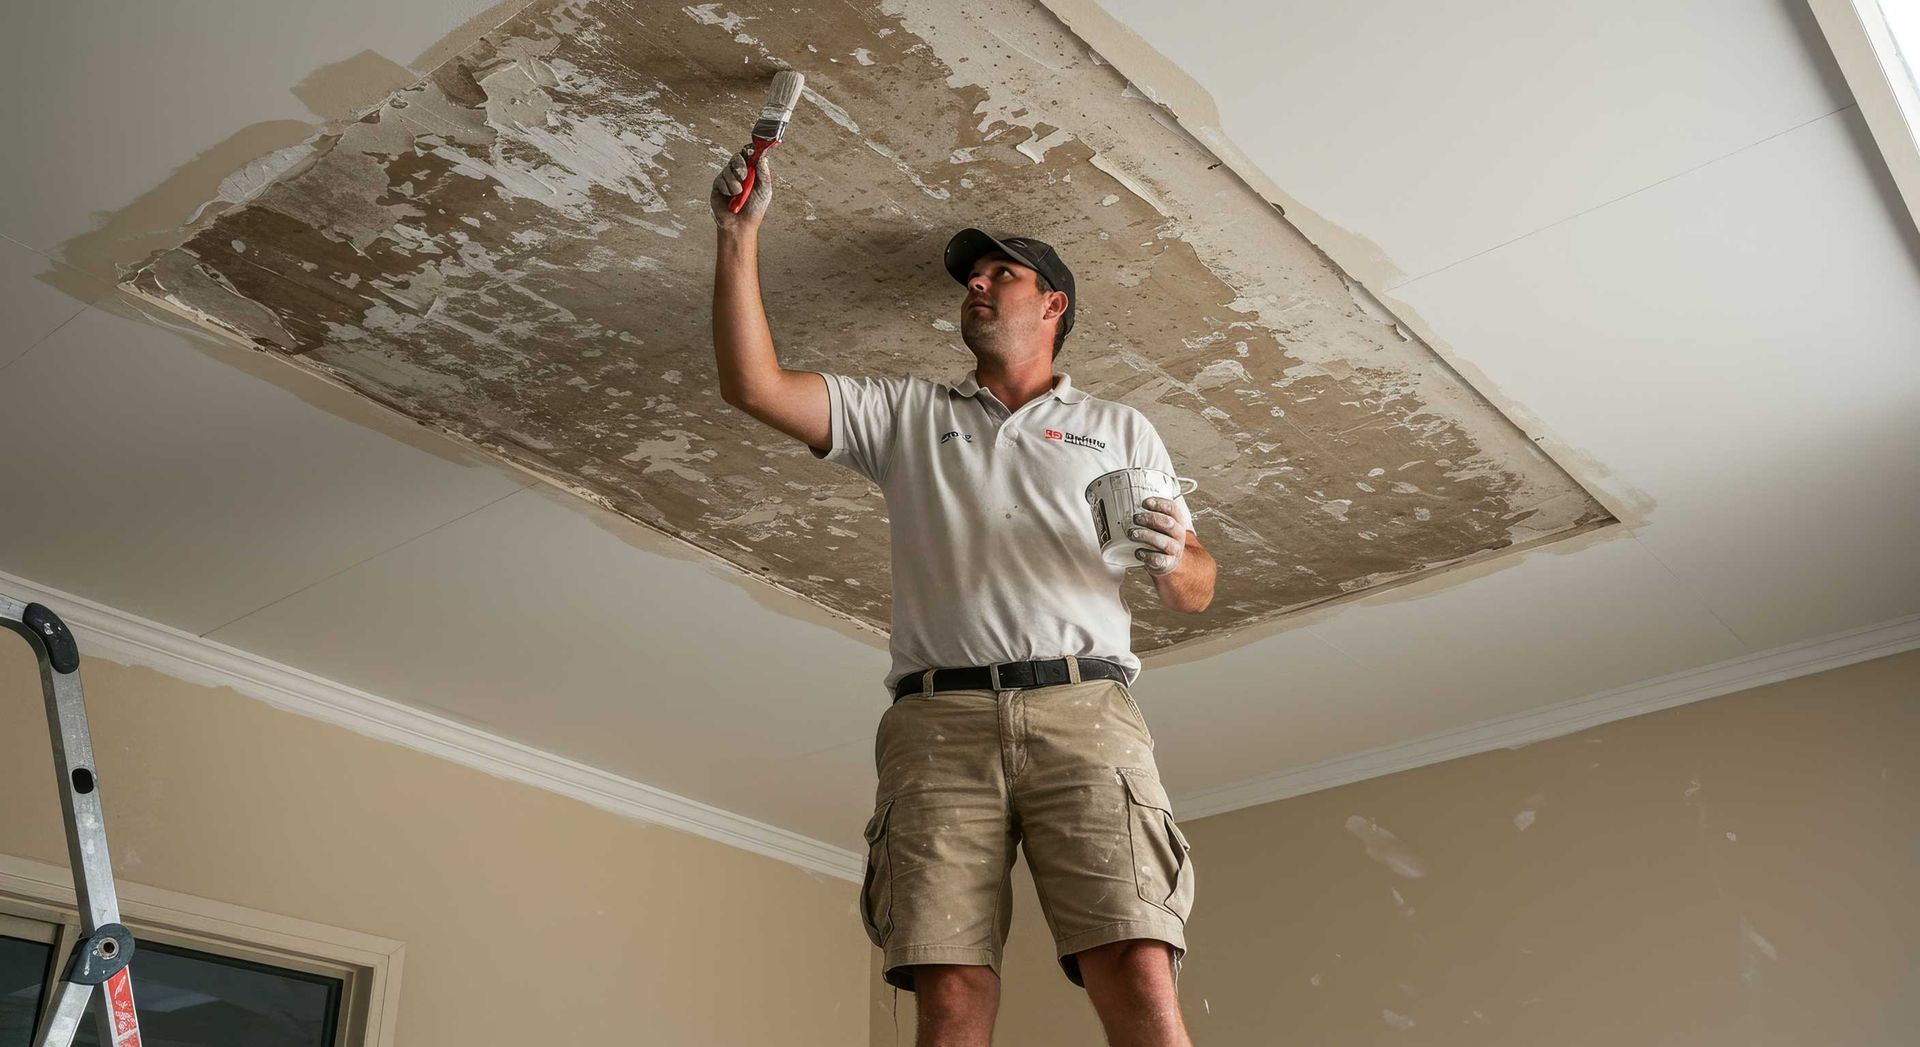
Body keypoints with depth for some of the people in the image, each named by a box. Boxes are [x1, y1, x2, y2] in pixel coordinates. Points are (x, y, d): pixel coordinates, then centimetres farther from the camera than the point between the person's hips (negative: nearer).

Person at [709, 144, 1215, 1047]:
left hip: (1084, 711, 0)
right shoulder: (905, 413, 24)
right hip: (941, 719, 1)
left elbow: (1196, 589, 18)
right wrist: (740, 233, 10)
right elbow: (753, 385, 14)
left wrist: (1170, 561, -6)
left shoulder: (1119, 429, 23)